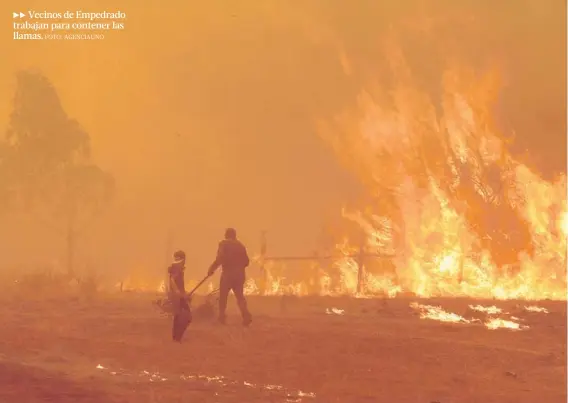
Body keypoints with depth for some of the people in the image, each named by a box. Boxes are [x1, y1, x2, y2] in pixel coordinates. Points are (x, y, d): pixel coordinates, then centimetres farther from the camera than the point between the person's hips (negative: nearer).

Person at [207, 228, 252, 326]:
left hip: (228, 273, -5)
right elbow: (246, 262, 15)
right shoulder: (241, 245, 14)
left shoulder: (223, 244, -4)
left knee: (223, 296, 9)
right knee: (240, 296, 8)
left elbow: (220, 258, -18)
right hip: (239, 274, 5)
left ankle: (222, 318, 11)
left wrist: (212, 268, -10)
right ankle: (246, 316, -12)